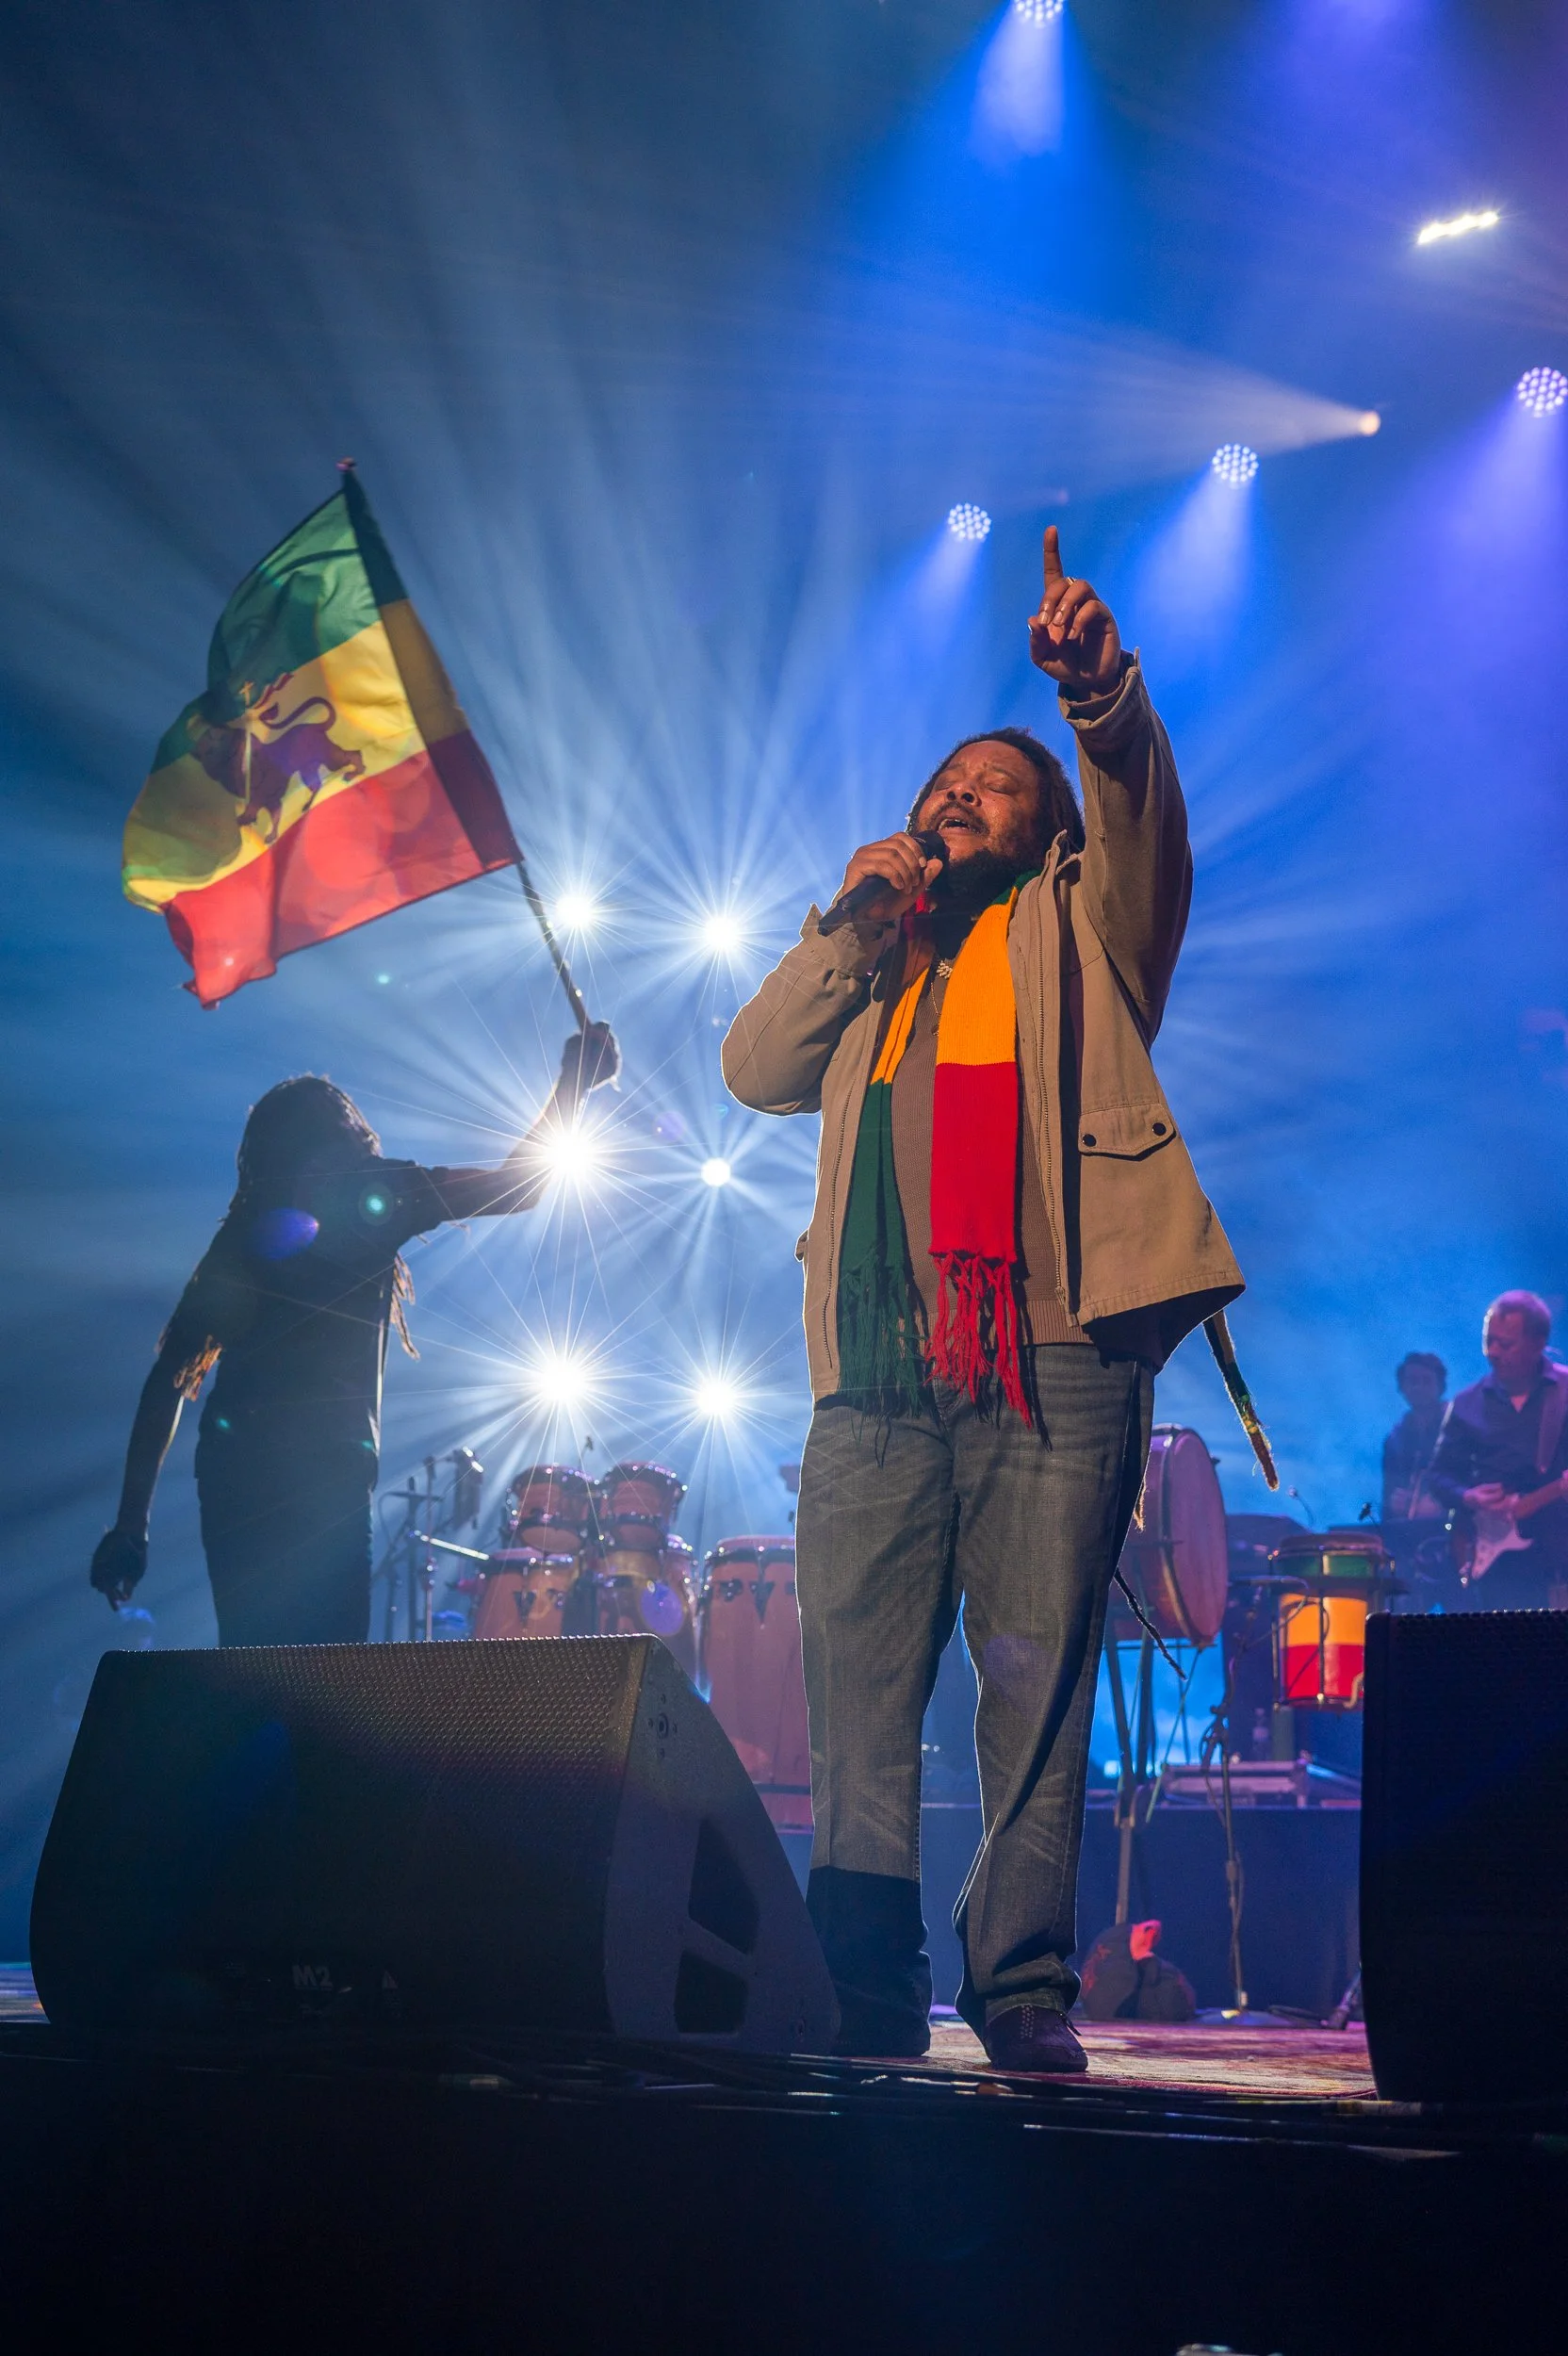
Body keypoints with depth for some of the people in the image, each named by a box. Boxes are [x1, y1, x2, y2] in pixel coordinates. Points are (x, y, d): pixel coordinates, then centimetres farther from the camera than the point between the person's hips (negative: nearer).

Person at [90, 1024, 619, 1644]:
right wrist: (574, 1080, 20)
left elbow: (167, 1380, 17)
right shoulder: (367, 1198, 4)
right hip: (320, 1473, -6)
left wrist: (132, 1523, 18)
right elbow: (519, 1186, 6)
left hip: (230, 1475, 6)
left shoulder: (239, 1235, 21)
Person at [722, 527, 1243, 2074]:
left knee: (1035, 1679, -6)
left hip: (1052, 1362, -3)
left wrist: (1099, 691, -22)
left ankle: (1024, 1987, -3)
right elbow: (756, 1071, 16)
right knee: (854, 1684, -3)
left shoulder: (1081, 927, 18)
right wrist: (847, 925, 7)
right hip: (877, 1372, 3)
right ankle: (865, 1989, 1)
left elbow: (1138, 810, -2)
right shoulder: (867, 956, 29)